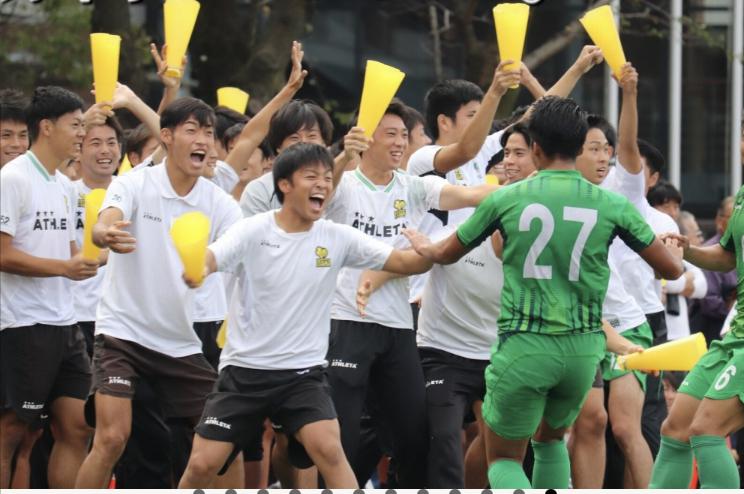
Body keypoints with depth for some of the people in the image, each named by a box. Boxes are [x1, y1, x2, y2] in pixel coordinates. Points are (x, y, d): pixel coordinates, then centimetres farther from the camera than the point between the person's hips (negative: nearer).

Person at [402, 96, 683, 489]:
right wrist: (669, 245, 32)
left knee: (503, 458, 9)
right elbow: (673, 269, 8)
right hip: (583, 349, 3)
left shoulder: (506, 199, -2)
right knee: (550, 440, 28)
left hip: (523, 349, -3)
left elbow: (445, 254, 14)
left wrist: (422, 245, 38)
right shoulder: (611, 206, -1)